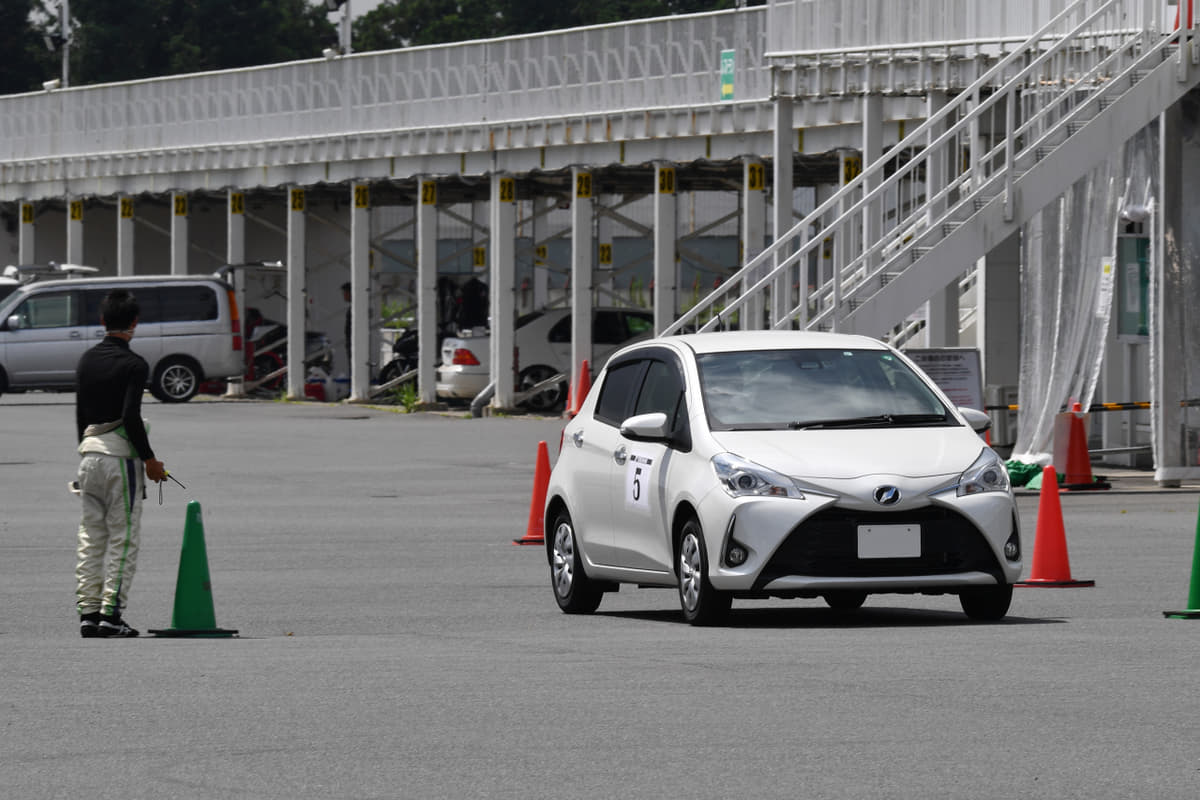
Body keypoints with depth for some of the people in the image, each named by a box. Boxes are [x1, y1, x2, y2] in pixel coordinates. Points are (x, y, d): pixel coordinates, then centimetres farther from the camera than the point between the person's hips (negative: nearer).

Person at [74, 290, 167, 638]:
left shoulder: (86, 361, 10)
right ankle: (110, 613, -7)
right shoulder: (133, 365, -11)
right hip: (120, 455, -7)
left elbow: (80, 414, 15)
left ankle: (88, 611, 8)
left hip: (88, 453, 7)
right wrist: (149, 459, -9)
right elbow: (131, 416, -18)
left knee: (90, 539, 10)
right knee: (123, 538, -2)